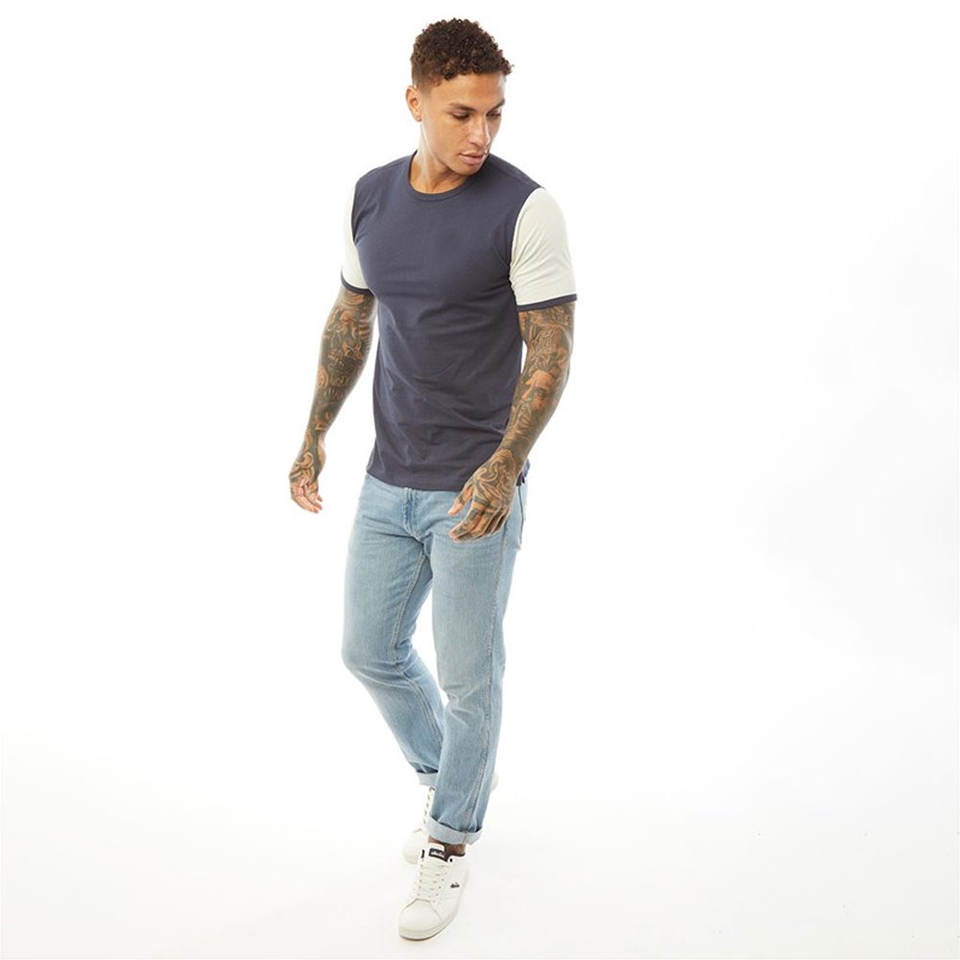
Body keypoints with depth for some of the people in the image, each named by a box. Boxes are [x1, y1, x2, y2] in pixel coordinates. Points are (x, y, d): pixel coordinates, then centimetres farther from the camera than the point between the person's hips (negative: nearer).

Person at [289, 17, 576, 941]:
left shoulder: (525, 207, -13)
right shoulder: (370, 196, 3)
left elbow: (551, 349, -14)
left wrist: (503, 469, -25)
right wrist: (314, 436, 10)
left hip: (477, 489, -5)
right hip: (389, 482, 6)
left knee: (467, 677, 7)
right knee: (370, 651, 17)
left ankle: (449, 843, 29)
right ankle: (441, 773, 44)